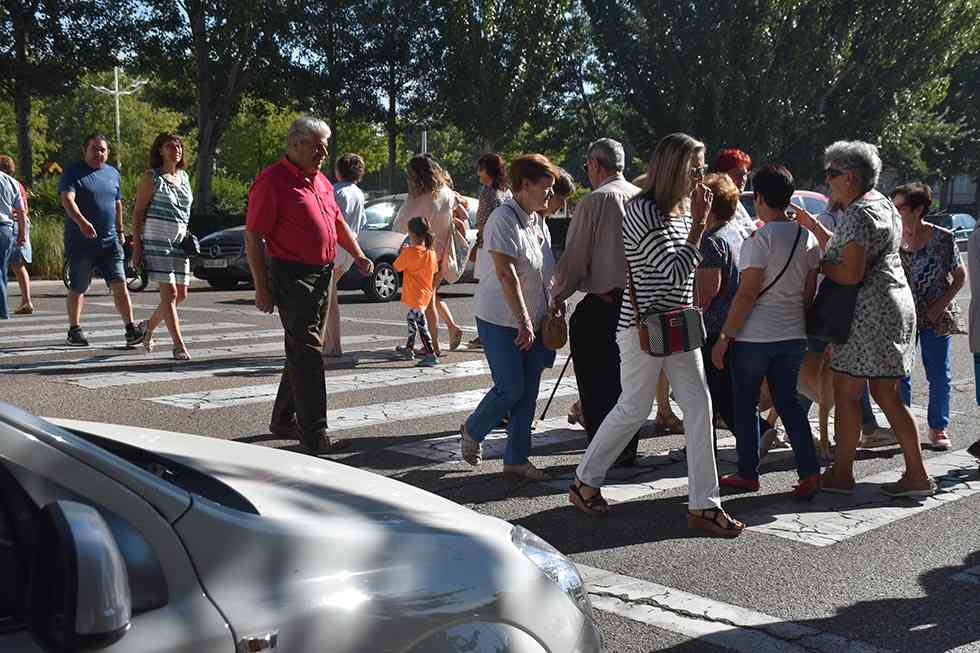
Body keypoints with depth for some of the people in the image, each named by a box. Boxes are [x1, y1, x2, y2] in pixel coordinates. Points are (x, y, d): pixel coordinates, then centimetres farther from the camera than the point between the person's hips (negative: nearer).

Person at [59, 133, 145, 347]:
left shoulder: (113, 173, 14)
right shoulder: (73, 172, -4)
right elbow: (67, 199, -21)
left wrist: (120, 231, 24)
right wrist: (81, 221, -37)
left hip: (109, 241, 4)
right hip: (80, 242, -4)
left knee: (120, 285, -6)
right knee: (77, 289, 7)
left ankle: (131, 330, -10)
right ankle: (74, 330, 20)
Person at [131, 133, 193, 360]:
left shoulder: (184, 176, 15)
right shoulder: (151, 177, -3)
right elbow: (138, 212, -4)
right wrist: (136, 245, -10)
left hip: (180, 241, 7)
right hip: (157, 240, -7)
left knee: (181, 294, 8)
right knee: (169, 294, -10)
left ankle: (149, 326, 30)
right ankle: (179, 346, -9)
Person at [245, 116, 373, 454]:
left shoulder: (320, 180, 14)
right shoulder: (272, 182, -12)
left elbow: (338, 221, 25)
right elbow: (253, 238, -14)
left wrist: (358, 255, 12)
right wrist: (261, 287, -16)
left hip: (322, 274, 9)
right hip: (292, 276, -9)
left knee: (305, 350, 15)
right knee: (306, 353, -11)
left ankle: (284, 420, 29)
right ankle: (314, 434, -9)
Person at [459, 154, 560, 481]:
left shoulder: (538, 221, 10)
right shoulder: (503, 219, -16)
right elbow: (506, 276, -22)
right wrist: (524, 322, -23)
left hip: (532, 319, 8)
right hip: (501, 319, -8)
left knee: (528, 392, 6)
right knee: (510, 389, -5)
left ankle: (516, 460, 14)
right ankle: (472, 430, 22)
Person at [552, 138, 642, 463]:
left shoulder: (594, 201, -10)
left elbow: (575, 258, -9)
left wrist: (558, 296, 4)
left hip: (601, 302, -6)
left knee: (596, 382, 3)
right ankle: (628, 448, 23)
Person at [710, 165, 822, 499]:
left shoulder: (760, 239, -15)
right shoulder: (808, 238, 5)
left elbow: (746, 295, -17)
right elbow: (809, 293, 10)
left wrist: (724, 338, -12)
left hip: (754, 337, -6)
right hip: (793, 335, 6)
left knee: (746, 405, 9)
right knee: (788, 402, 14)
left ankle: (748, 474, 17)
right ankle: (809, 472, 6)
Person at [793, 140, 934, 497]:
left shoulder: (860, 214, -16)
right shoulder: (881, 204, 17)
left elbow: (850, 273, -23)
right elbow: (845, 250, 23)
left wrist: (814, 265, -8)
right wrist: (811, 224, 22)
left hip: (869, 315, -10)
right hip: (893, 308, 10)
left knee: (845, 394, 0)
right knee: (885, 394, 13)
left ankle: (841, 474, 8)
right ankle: (916, 474, 14)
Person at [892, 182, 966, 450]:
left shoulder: (942, 238, -8)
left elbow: (960, 277, 0)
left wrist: (941, 305, -10)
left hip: (936, 318, -2)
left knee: (939, 375, 6)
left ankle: (938, 428, 20)